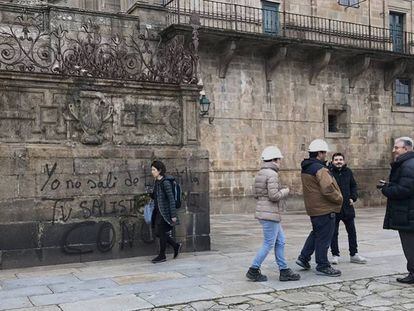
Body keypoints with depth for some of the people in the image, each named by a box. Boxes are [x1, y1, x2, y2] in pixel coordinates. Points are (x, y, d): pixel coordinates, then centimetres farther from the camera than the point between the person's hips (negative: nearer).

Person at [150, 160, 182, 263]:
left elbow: (171, 199, -17)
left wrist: (173, 215, -18)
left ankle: (162, 256, 12)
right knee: (158, 233, 10)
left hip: (165, 212, -8)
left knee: (161, 233, -1)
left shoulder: (165, 183, -16)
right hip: (158, 211, 9)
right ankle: (176, 245, 25)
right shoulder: (156, 182, 9)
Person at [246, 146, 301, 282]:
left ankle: (284, 271, 18)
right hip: (270, 214, -10)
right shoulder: (272, 174, -16)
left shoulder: (260, 173, 12)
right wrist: (284, 191, -4)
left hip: (263, 212, 10)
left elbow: (256, 194, 15)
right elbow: (274, 196, -23)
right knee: (268, 244, 0)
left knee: (280, 241, 14)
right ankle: (254, 270, 7)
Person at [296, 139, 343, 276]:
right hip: (324, 209, -9)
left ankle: (304, 257, 26)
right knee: (324, 238, 0)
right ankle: (322, 266, 9)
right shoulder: (320, 169, -20)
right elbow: (328, 189, -26)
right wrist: (339, 198, -10)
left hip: (313, 208, 9)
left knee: (316, 233, 24)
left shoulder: (305, 169, 11)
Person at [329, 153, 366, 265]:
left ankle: (354, 254, 24)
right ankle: (335, 255, 17)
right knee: (334, 233, 5)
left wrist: (353, 197, 2)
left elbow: (353, 186, 15)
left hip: (347, 206, 5)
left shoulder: (348, 172, 5)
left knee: (352, 231, 12)